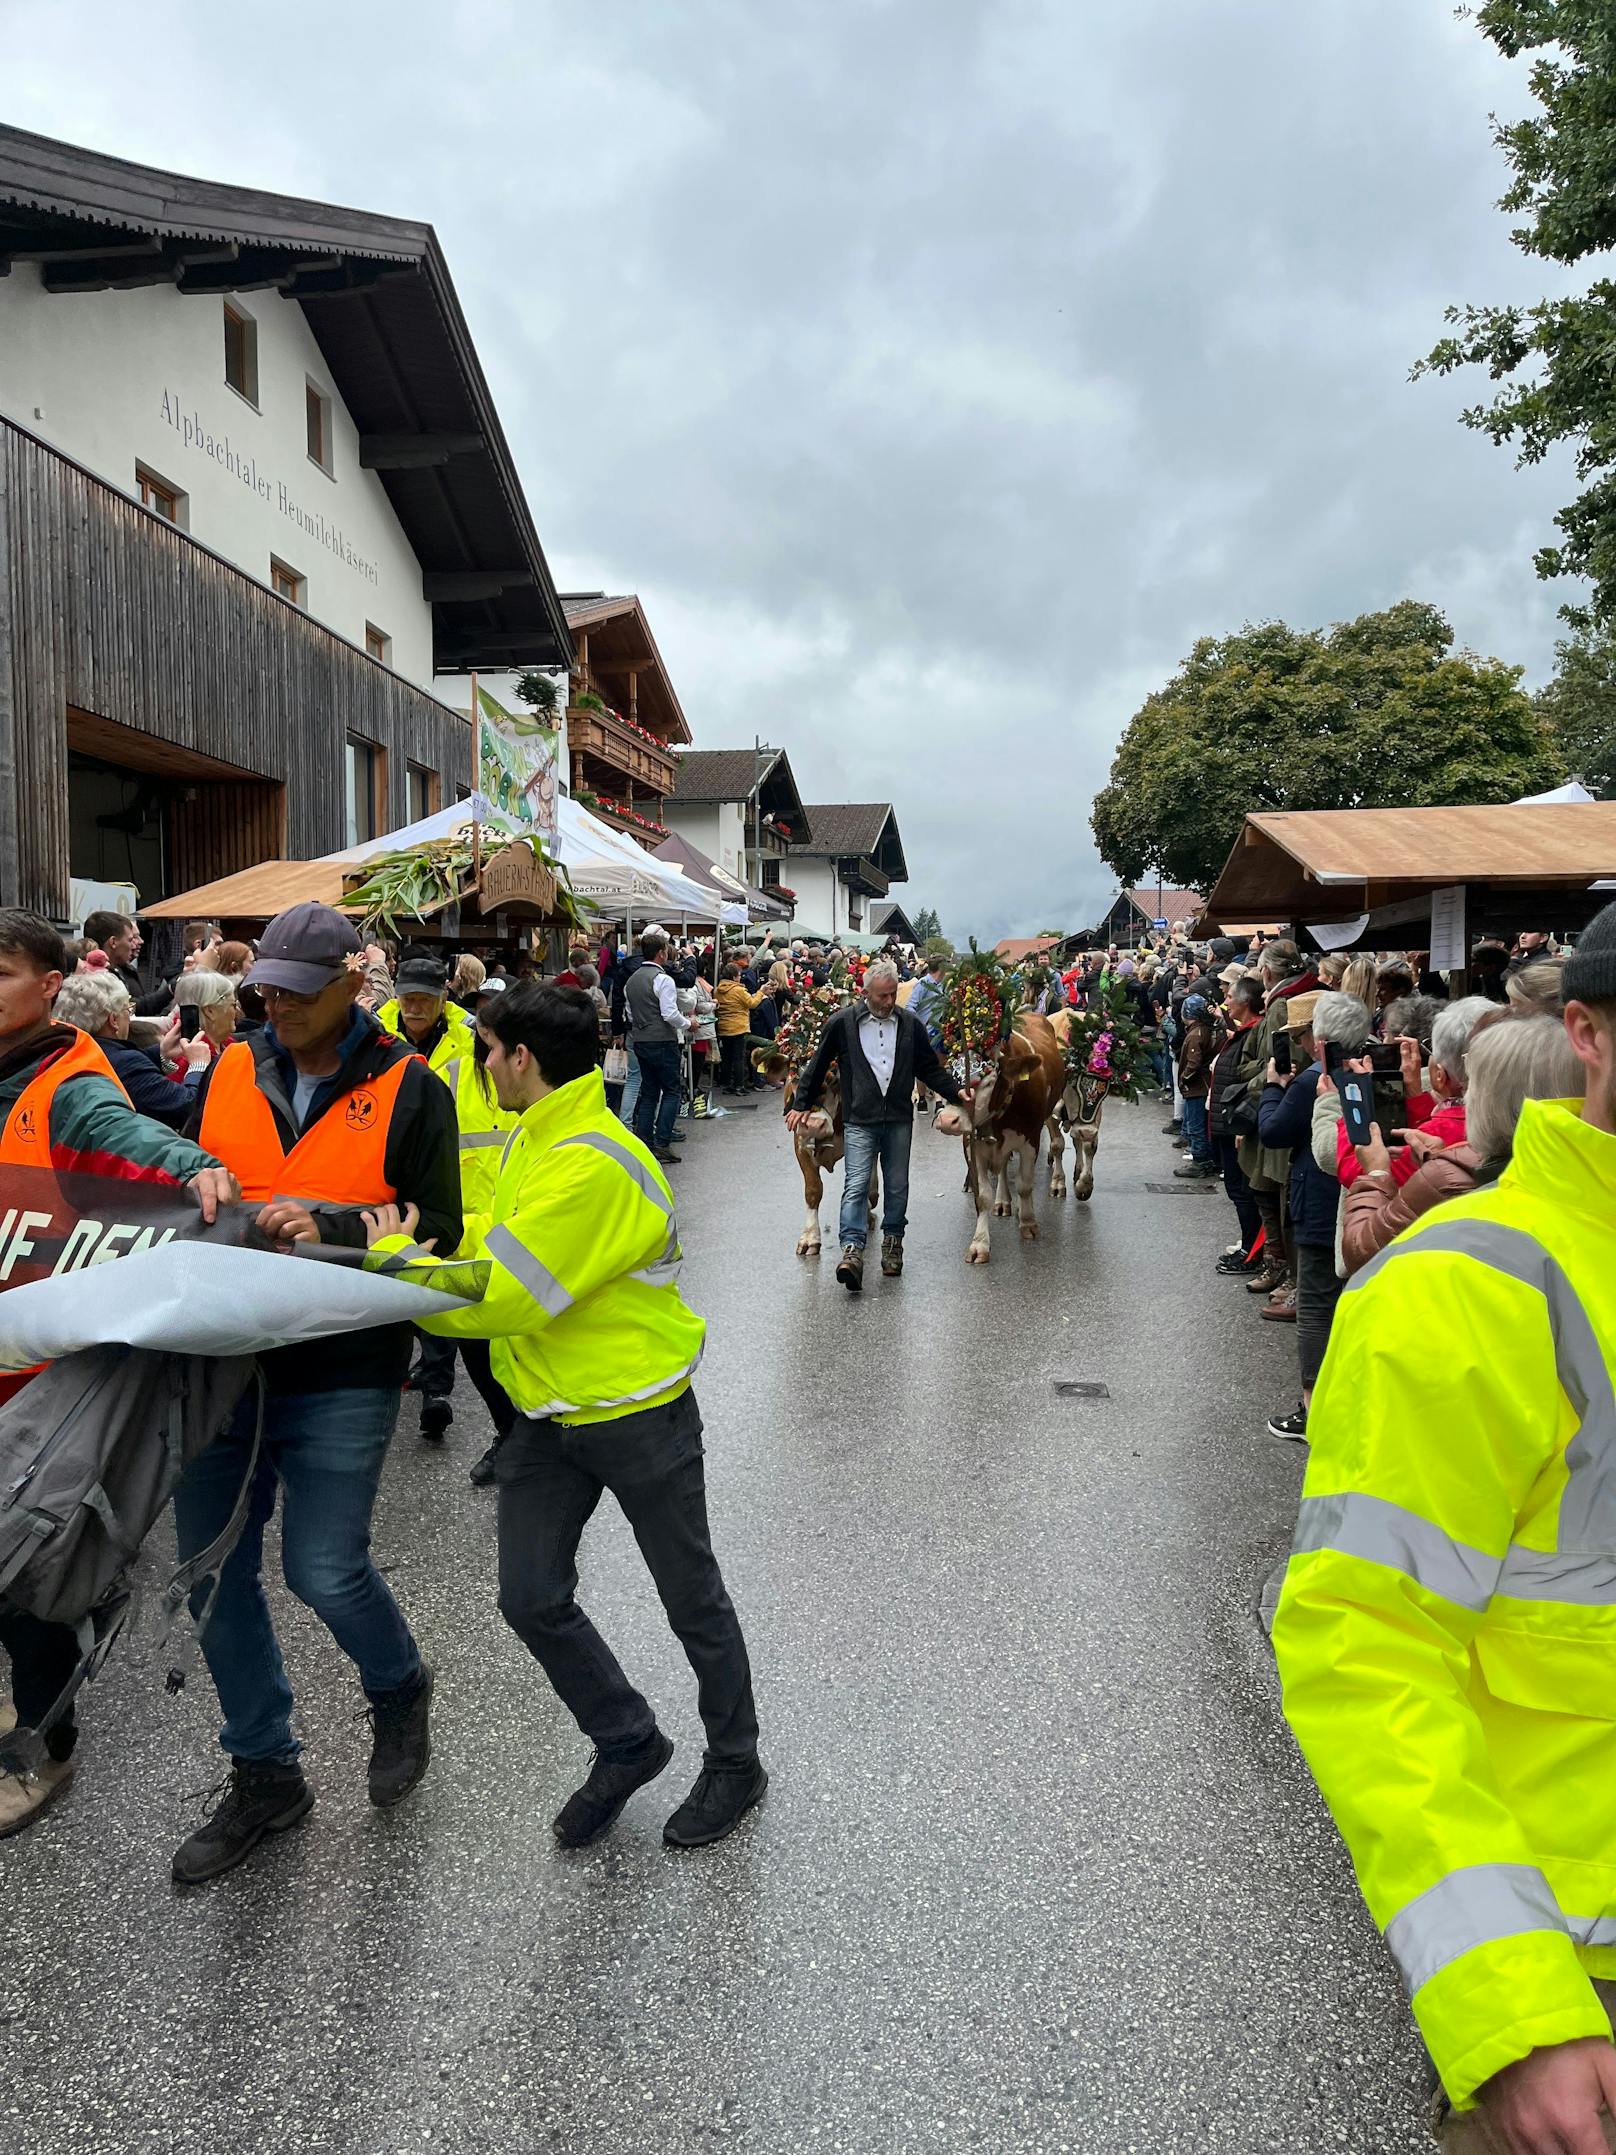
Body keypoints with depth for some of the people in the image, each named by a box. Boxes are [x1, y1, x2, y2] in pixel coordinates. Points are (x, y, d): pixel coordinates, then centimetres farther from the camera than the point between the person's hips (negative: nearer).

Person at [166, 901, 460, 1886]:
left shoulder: (409, 1089, -6)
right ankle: (264, 1775, 31)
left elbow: (438, 1233, -8)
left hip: (343, 1369, -5)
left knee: (325, 1571, -4)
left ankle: (400, 1691, 32)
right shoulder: (231, 1072, 7)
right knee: (214, 1572, 10)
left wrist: (331, 1226, -21)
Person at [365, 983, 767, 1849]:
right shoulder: (534, 1143, 5)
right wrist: (414, 1240, -4)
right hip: (550, 1416, 9)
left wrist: (396, 1255, -15)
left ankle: (734, 1764, 34)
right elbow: (502, 1240, 10)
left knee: (693, 1600, 11)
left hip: (638, 1413, -9)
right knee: (532, 1601, 11)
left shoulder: (591, 1166, -28)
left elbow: (503, 1297, -29)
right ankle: (628, 1745, 34)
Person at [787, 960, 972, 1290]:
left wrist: (956, 1091, 1)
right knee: (856, 1185, -10)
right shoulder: (842, 1023, -4)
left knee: (897, 1185, 11)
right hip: (859, 1120, -3)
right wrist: (801, 1103, 7)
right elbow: (818, 1065, 6)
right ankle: (852, 1250, -14)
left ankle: (893, 1242, 28)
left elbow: (931, 1068, 12)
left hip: (899, 1120, 3)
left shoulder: (910, 1024, 4)